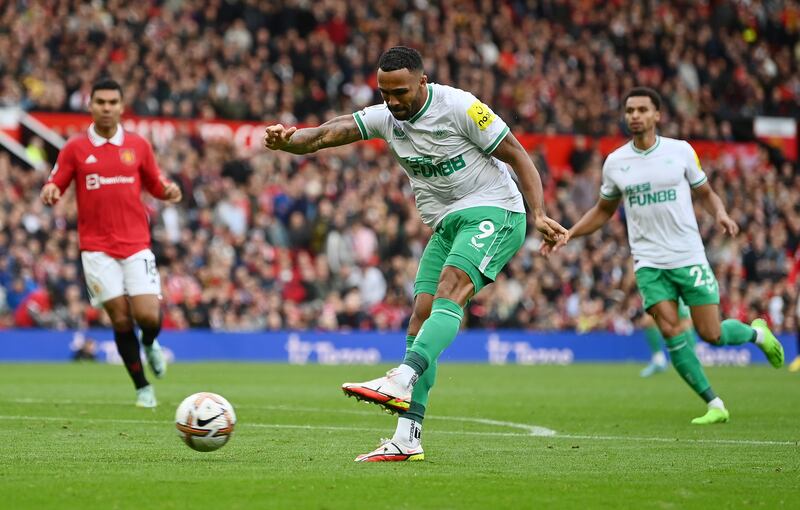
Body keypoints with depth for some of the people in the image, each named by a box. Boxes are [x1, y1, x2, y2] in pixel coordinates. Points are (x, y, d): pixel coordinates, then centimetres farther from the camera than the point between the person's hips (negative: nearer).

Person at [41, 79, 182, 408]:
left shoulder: (138, 145, 7)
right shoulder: (75, 148, 2)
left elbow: (155, 185, 15)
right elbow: (54, 187, 4)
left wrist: (169, 191, -8)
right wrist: (49, 192, -20)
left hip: (137, 245, 1)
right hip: (97, 248, -1)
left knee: (148, 316, -11)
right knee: (120, 318, -5)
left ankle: (150, 345, 26)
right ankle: (142, 387, 10)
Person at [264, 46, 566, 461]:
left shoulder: (460, 108, -14)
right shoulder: (384, 118, 4)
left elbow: (518, 157, -9)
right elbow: (328, 133, -10)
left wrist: (539, 215, -18)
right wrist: (288, 141, -31)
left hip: (494, 212, -7)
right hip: (447, 224, 7)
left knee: (449, 289, -29)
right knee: (421, 318, -4)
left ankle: (401, 381, -47)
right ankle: (407, 439, -7)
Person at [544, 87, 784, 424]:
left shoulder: (680, 151, -1)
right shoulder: (615, 162, 4)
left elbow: (705, 193, 10)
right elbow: (603, 210, 18)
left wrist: (721, 214, -12)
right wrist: (567, 235, 6)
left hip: (689, 257, -1)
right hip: (649, 263, 1)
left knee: (711, 334, -3)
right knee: (672, 333, -13)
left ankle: (757, 333, 32)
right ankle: (714, 405, -2)